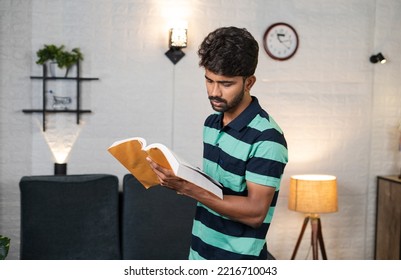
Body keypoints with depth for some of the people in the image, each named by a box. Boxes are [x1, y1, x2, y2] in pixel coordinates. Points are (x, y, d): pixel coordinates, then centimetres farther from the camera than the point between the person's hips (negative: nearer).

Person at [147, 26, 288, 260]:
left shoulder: (267, 138, -20)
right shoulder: (212, 122, 4)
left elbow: (255, 212, -23)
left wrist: (187, 187, -29)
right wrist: (177, 177, -6)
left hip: (238, 261, -6)